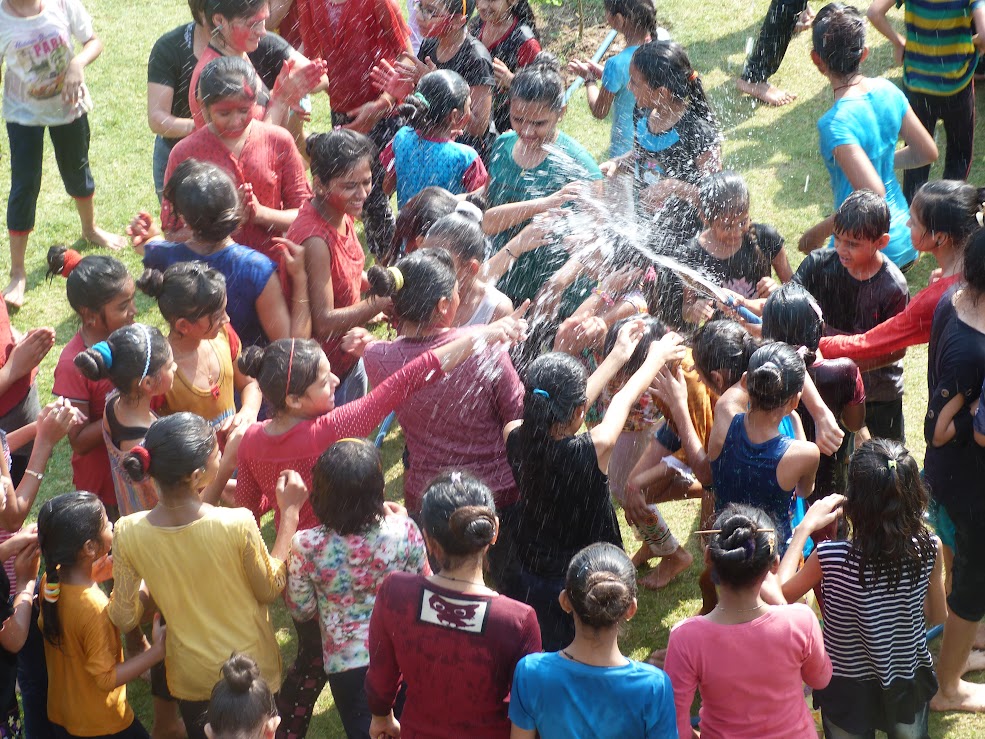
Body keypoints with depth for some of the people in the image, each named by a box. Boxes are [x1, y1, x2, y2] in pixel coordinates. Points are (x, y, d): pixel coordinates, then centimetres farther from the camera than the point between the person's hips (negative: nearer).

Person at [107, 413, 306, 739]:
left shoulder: (129, 533, -23)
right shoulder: (237, 525, -32)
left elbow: (125, 619, -11)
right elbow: (270, 589, -12)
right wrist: (289, 513, -7)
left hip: (190, 676, 2)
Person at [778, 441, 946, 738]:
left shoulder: (830, 557, -31)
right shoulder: (929, 550, -22)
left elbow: (780, 593, -12)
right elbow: (938, 616, -5)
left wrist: (805, 527, -11)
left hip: (849, 688, -2)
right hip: (909, 682, 2)